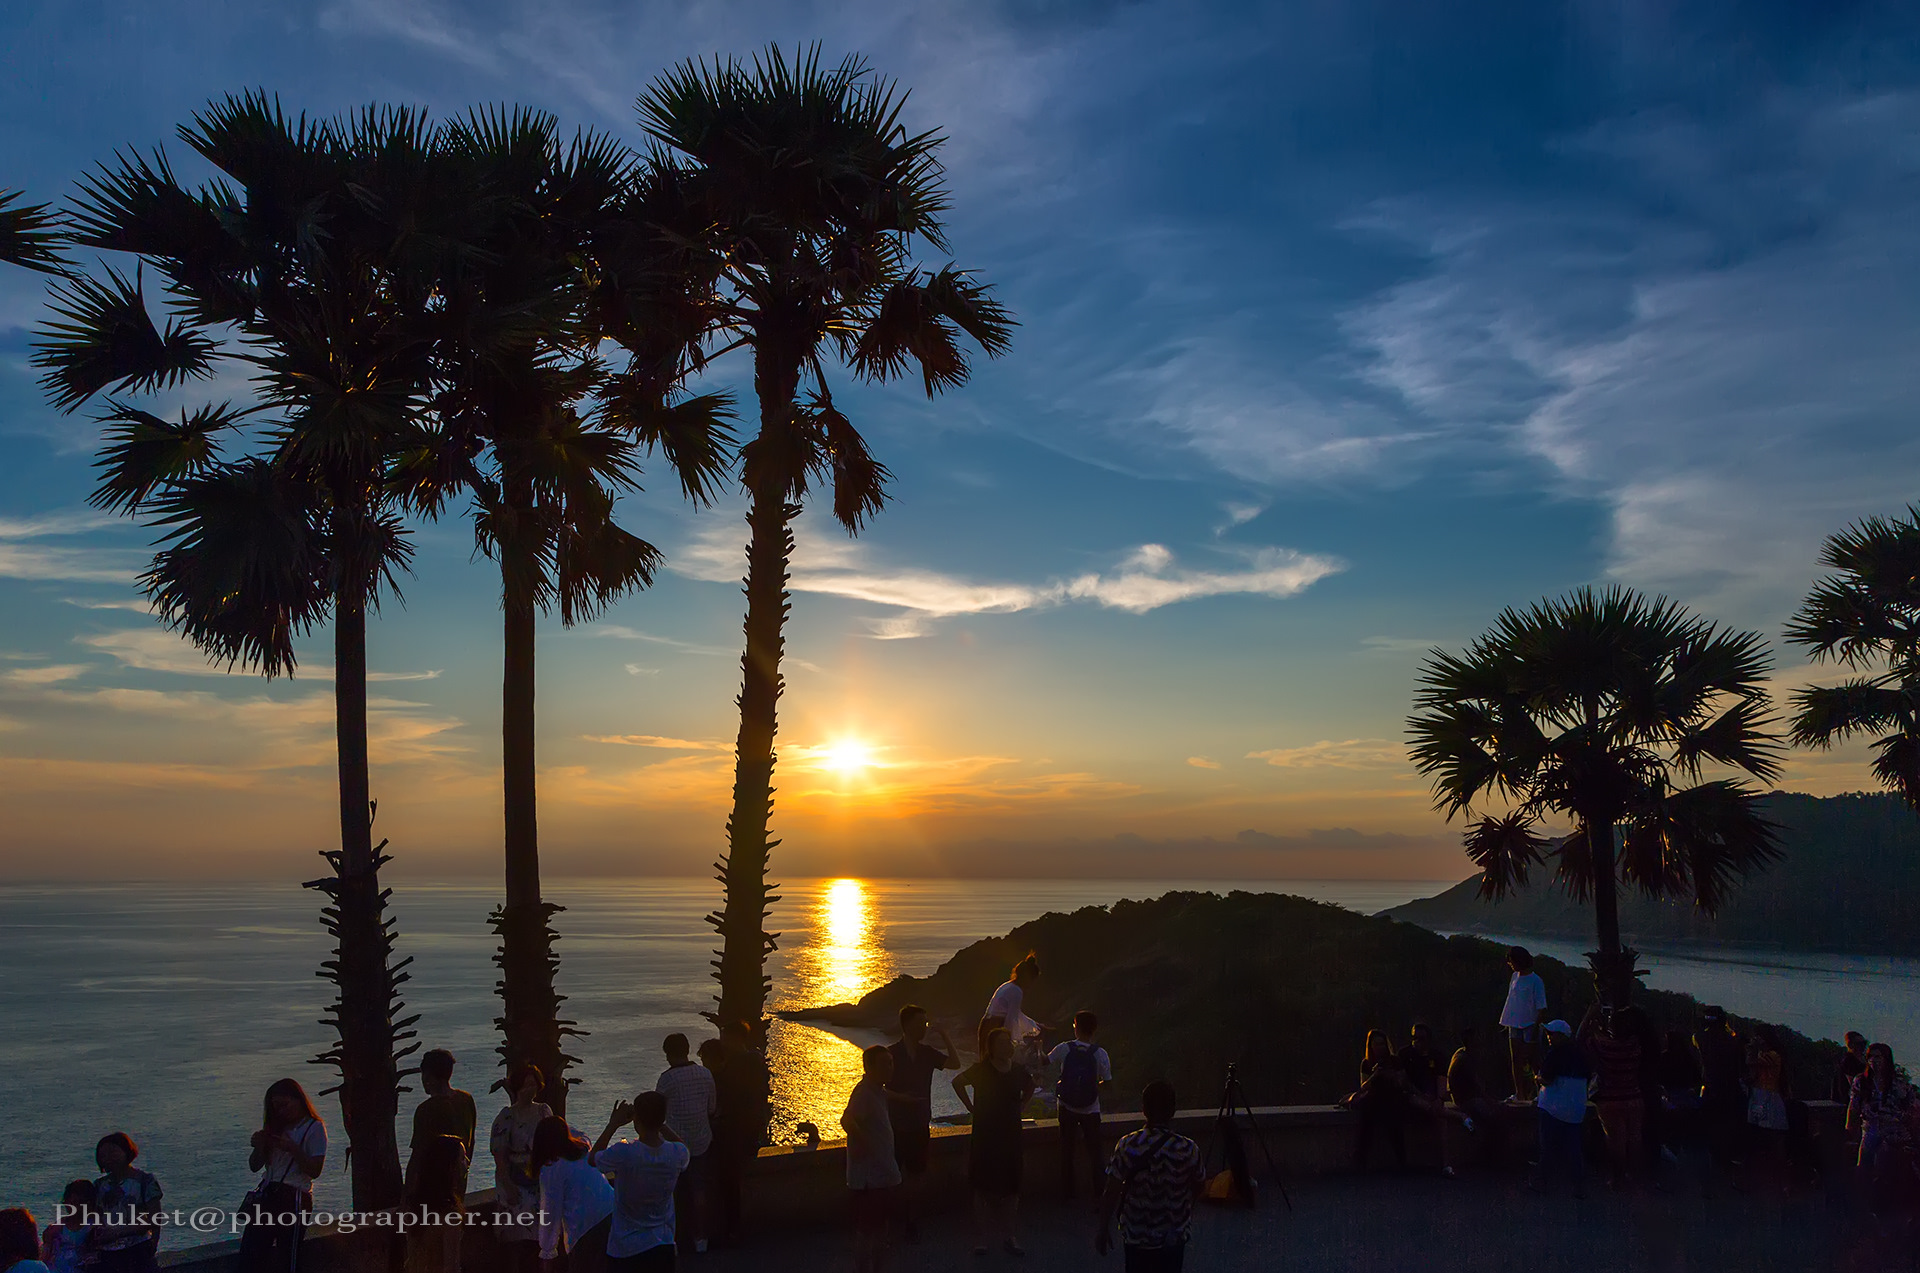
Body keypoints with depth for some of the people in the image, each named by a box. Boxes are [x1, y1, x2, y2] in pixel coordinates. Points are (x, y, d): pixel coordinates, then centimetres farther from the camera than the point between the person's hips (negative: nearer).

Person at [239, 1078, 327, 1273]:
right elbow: (254, 1166, 17)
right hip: (266, 1197, 6)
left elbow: (315, 1170, -8)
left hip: (294, 1199, -6)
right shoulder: (276, 1128, 19)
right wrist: (259, 1146, -2)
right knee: (249, 1255, -5)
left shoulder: (314, 1128, 0)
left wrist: (293, 1149, -18)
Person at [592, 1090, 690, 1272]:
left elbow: (592, 1158, -1)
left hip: (624, 1249, -3)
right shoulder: (677, 1154, -13)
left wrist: (613, 1124, 3)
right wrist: (658, 1124, 10)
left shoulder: (623, 1154, -23)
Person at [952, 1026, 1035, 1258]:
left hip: (1011, 1134, 4)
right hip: (985, 1136, -4)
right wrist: (971, 1108, -5)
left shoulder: (1018, 1069, 3)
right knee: (984, 1187, 3)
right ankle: (981, 1239, 12)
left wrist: (1021, 1106, 9)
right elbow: (958, 1082, -4)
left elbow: (1029, 1087, 22)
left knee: (1011, 1187, 8)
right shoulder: (982, 1069, -10)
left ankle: (1009, 1237, 19)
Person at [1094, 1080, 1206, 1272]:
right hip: (1173, 1235, 0)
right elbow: (1199, 1186, 0)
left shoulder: (1127, 1146, -18)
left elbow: (1111, 1193, -15)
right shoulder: (1188, 1150, -17)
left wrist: (1103, 1229, -2)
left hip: (1135, 1235, 0)